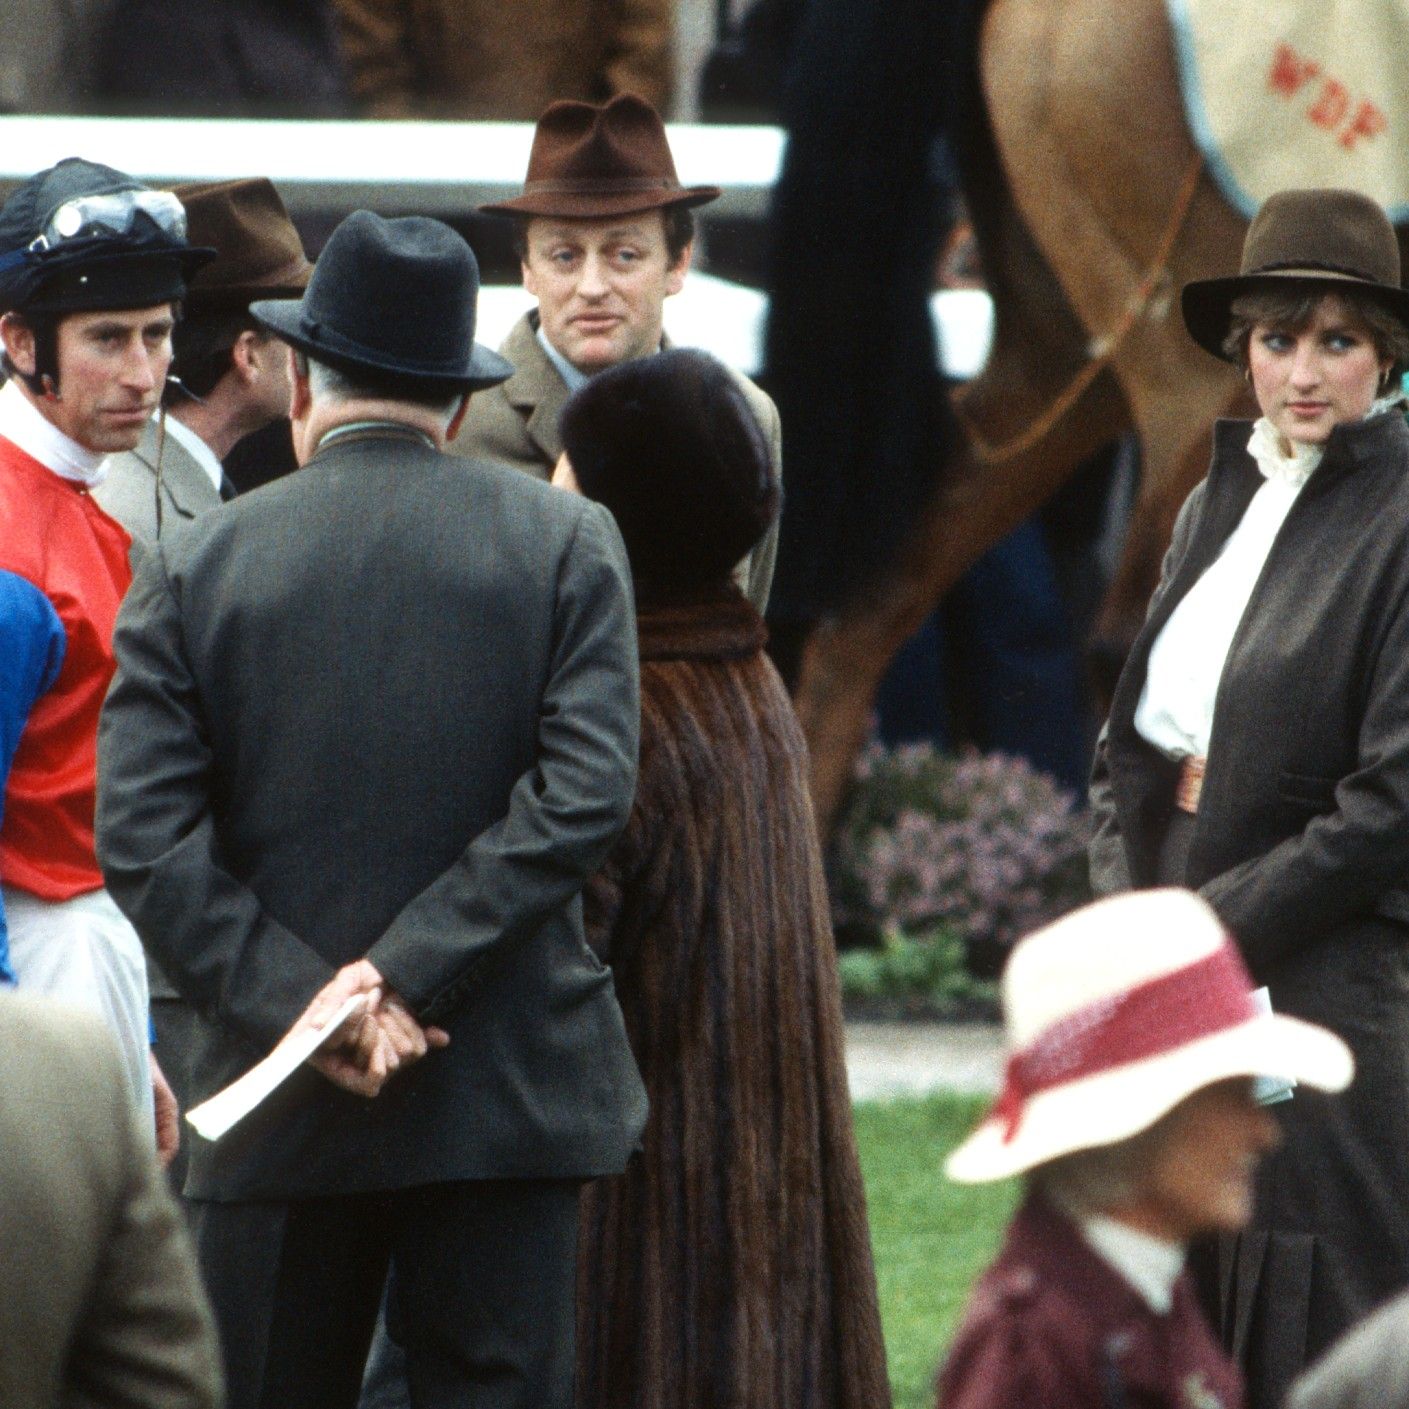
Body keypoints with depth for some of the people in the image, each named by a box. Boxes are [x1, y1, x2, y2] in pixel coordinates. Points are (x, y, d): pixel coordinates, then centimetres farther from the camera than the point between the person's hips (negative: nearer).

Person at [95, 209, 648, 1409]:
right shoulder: (568, 545, 2)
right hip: (511, 1090, 0)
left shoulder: (196, 565, 1)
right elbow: (587, 797, -8)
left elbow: (142, 839, -7)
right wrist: (410, 972, -12)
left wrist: (297, 1001, -9)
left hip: (281, 1104, 0)